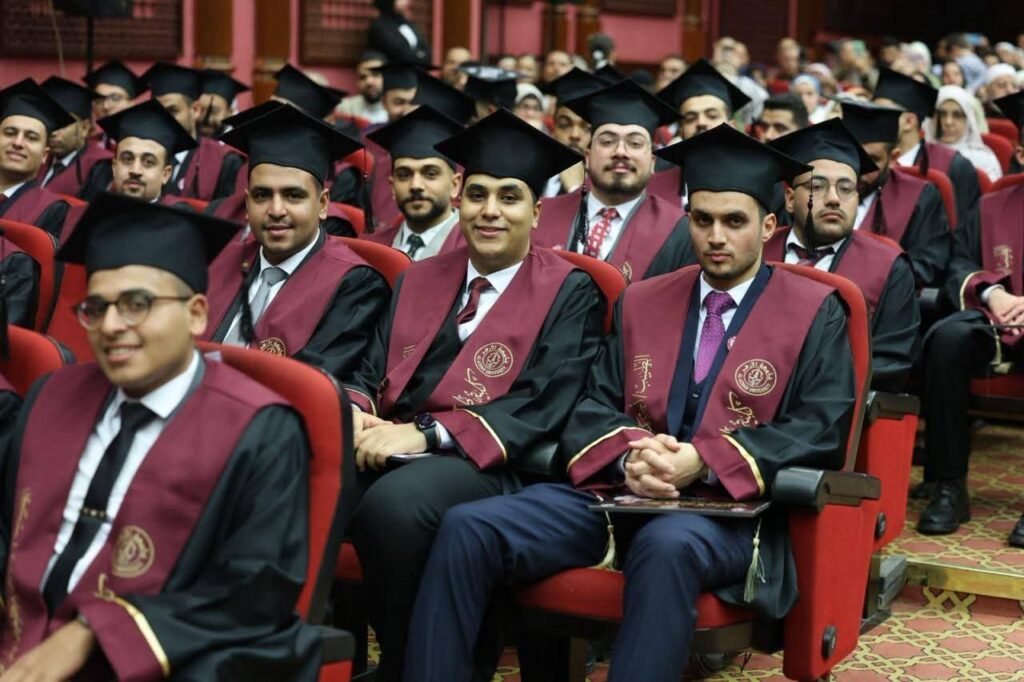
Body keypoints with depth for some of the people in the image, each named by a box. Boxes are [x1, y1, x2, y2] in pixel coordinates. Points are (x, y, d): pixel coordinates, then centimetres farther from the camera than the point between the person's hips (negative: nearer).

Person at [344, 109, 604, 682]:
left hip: (491, 464, -4)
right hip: (390, 447, 5)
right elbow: (374, 373, 16)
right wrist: (357, 415, -10)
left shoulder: (568, 292, 4)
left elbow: (542, 407, -8)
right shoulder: (419, 280, 20)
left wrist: (427, 433, -19)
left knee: (393, 503, -36)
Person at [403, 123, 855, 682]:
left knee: (667, 546, -41)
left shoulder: (814, 312, 6)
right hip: (617, 491, 4)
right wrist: (630, 454, -13)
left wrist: (704, 462, -17)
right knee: (466, 528, -19)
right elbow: (592, 409, 12)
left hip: (729, 509, -4)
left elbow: (821, 430, -4)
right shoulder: (641, 302, 18)